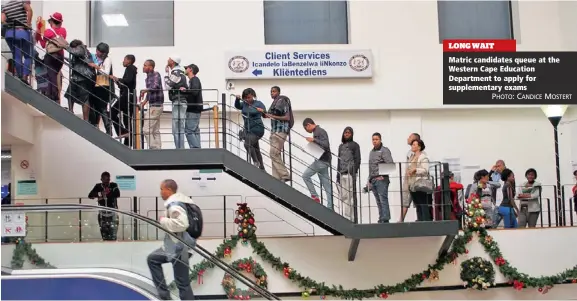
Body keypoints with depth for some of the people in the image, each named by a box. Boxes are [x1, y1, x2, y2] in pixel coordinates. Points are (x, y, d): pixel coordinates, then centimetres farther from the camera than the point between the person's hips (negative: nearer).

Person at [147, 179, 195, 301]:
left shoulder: (174, 204, -21)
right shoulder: (183, 199, 9)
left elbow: (181, 224, -35)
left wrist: (163, 220, -19)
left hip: (179, 247, -11)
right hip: (174, 244, 11)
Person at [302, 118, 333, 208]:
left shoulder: (320, 131, -11)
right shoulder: (316, 132, 18)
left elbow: (326, 145, -22)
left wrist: (314, 140, -28)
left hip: (322, 160, -10)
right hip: (321, 160, 10)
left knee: (306, 175, -7)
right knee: (326, 185, 6)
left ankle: (314, 196, -2)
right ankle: (330, 207, 6)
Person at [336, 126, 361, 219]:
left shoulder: (355, 145, 5)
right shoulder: (341, 146, 21)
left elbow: (357, 160, -2)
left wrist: (354, 173, -13)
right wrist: (338, 174, 13)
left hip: (350, 173, -5)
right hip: (342, 174, 5)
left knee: (350, 196, -10)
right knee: (343, 197, 0)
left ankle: (350, 217, -10)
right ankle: (346, 217, 2)